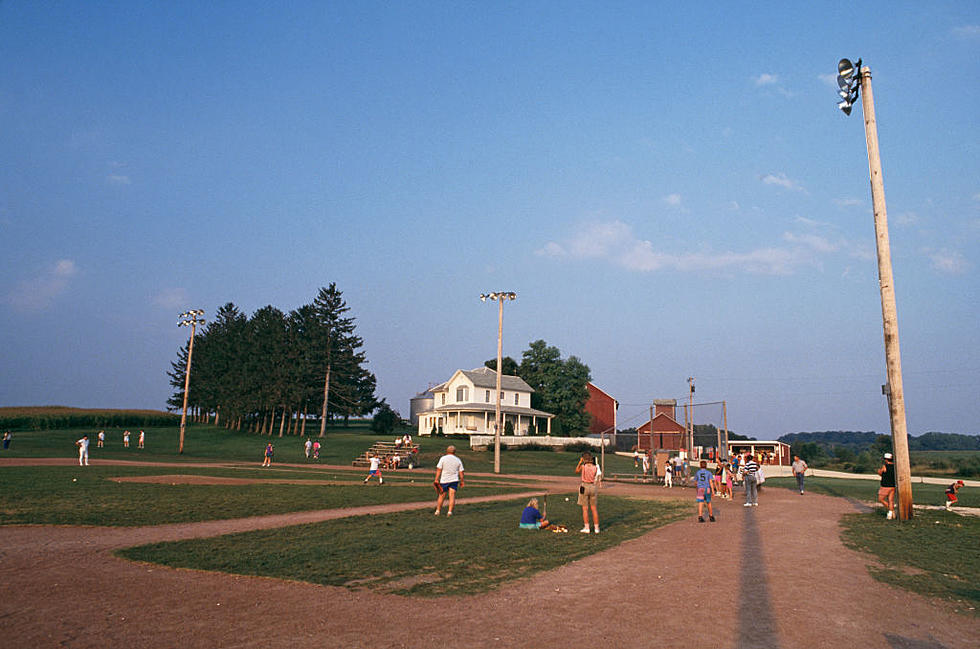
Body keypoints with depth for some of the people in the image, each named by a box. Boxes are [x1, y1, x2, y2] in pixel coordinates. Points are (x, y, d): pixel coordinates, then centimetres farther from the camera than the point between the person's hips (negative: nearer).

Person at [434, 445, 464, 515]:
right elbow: (461, 472, 4)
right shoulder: (458, 460, 5)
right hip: (454, 480, 1)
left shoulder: (443, 458, -1)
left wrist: (436, 479, -7)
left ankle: (438, 511, 17)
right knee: (452, 496, -1)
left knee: (441, 496, 11)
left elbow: (439, 470, -7)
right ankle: (450, 511, -9)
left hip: (444, 480, 0)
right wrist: (461, 481, 11)